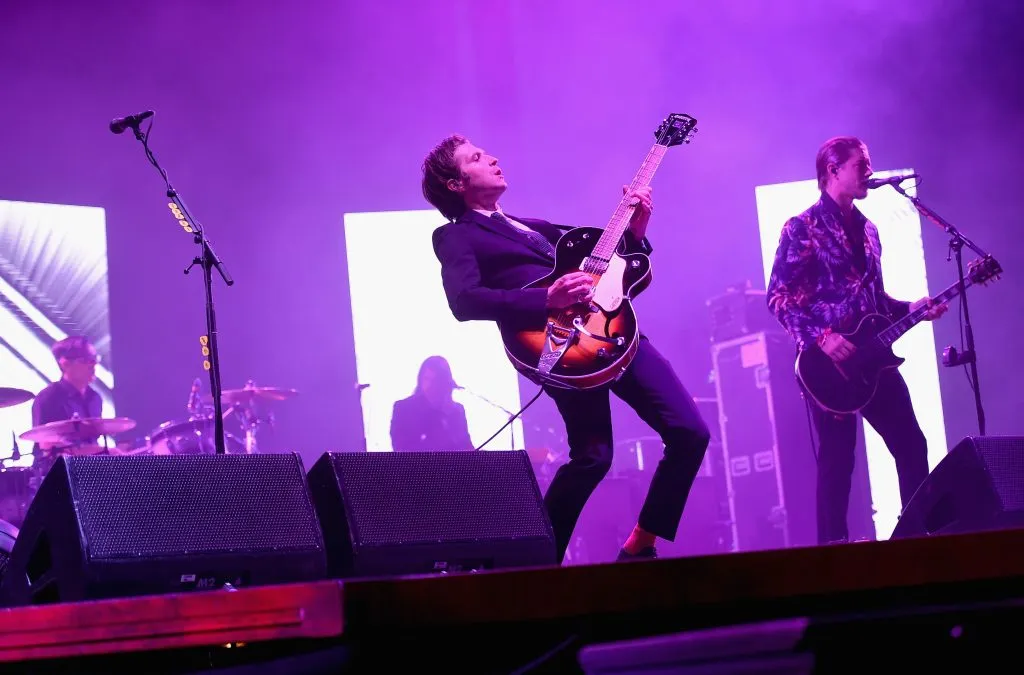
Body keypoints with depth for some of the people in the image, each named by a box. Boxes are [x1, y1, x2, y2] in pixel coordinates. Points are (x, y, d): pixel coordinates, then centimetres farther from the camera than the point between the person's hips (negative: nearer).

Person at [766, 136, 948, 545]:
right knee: (838, 458, -5)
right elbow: (778, 297, -11)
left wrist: (911, 309, 5)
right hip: (829, 362, -7)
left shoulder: (866, 230, 16)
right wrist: (821, 337, -21)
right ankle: (833, 545, 4)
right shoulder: (802, 228, -6)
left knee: (911, 445, 7)